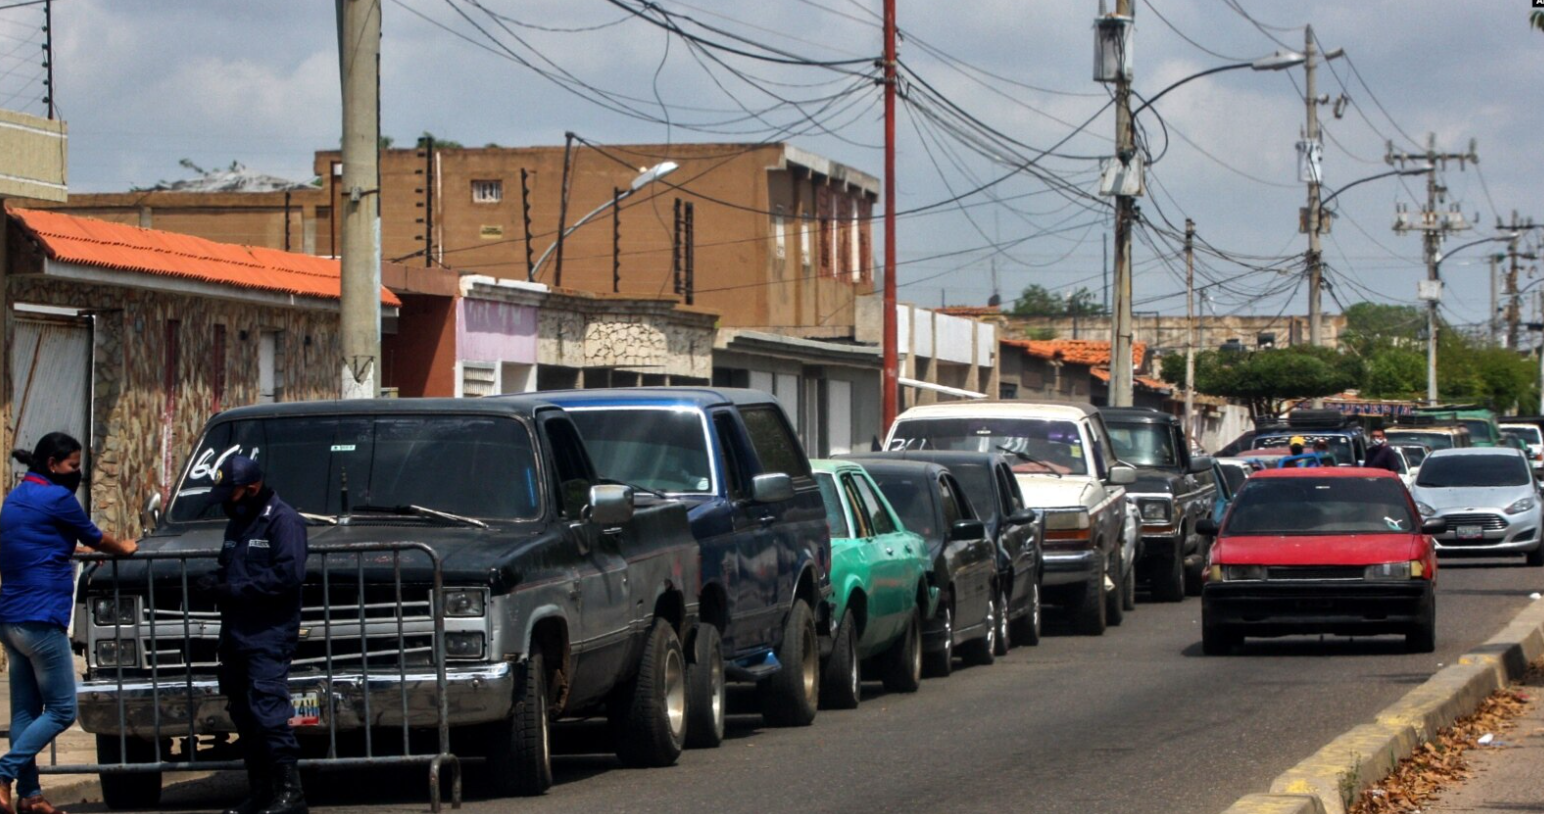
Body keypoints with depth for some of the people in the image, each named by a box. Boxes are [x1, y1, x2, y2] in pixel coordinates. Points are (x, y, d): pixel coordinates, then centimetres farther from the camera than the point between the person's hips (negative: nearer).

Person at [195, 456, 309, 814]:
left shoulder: (282, 520, -8)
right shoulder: (237, 523, 21)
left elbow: (289, 574, -18)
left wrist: (235, 590, -17)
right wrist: (215, 581, 6)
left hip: (269, 637, -9)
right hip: (236, 637, 9)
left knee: (268, 711, -15)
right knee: (244, 717, 9)